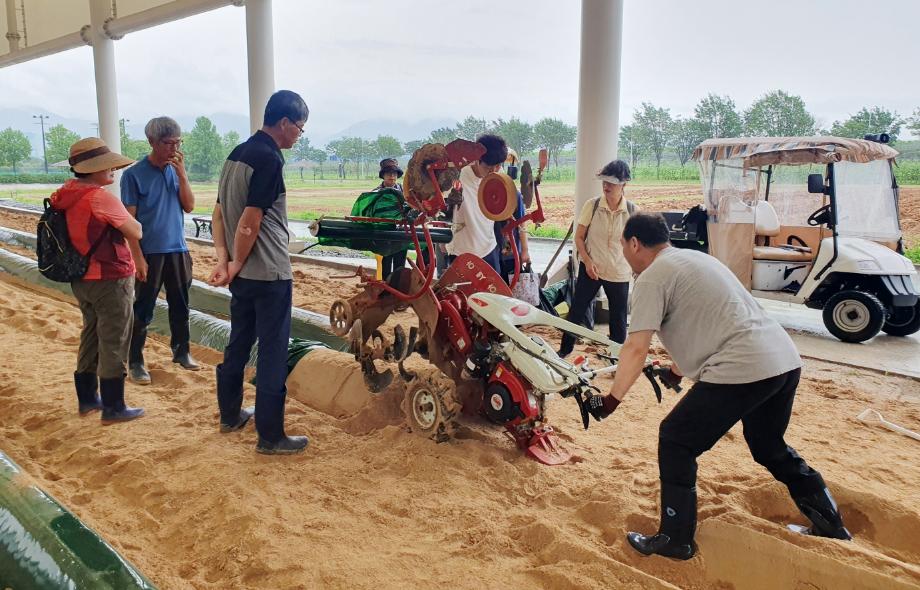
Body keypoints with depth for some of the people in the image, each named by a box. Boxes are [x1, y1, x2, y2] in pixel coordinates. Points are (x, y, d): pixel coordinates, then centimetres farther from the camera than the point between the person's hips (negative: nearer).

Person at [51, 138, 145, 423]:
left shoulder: (67, 194, 3)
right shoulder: (101, 198, -21)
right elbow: (136, 233, -15)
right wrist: (131, 224, 5)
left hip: (82, 279, 8)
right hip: (110, 280, -8)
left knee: (91, 337, 19)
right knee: (113, 344, 2)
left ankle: (87, 399, 30)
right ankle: (113, 408, 10)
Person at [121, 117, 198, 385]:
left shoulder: (176, 170, 6)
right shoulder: (134, 174, -8)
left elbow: (189, 206, 0)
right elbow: (129, 219, -9)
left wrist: (181, 173, -10)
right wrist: (138, 257, -14)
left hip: (178, 250, 5)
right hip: (149, 252, -5)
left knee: (180, 305, 14)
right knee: (143, 311, 2)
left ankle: (181, 351, 29)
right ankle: (135, 362, 12)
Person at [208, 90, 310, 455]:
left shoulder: (237, 154, 12)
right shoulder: (270, 159, -16)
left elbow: (219, 213, 10)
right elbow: (249, 223, -20)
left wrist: (223, 259, 2)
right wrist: (235, 266, -9)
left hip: (242, 274, 9)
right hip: (269, 274, -9)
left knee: (238, 345, 20)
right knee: (273, 355, -2)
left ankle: (230, 415, 34)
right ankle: (270, 437, 5)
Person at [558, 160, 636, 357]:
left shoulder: (633, 211, -8)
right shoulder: (592, 205, -8)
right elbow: (579, 237, -2)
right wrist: (587, 261, -12)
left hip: (619, 273, 0)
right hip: (591, 269, 0)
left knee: (618, 318, 11)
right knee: (577, 310, 6)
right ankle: (565, 350, 22)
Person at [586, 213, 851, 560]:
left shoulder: (652, 276, -4)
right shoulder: (694, 258, 23)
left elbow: (636, 350, -11)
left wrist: (611, 400, -2)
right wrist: (676, 372, 44)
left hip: (741, 370, -9)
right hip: (786, 361, 9)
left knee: (676, 442, 5)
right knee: (770, 447, 29)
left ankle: (675, 540, 12)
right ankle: (831, 526, 39)